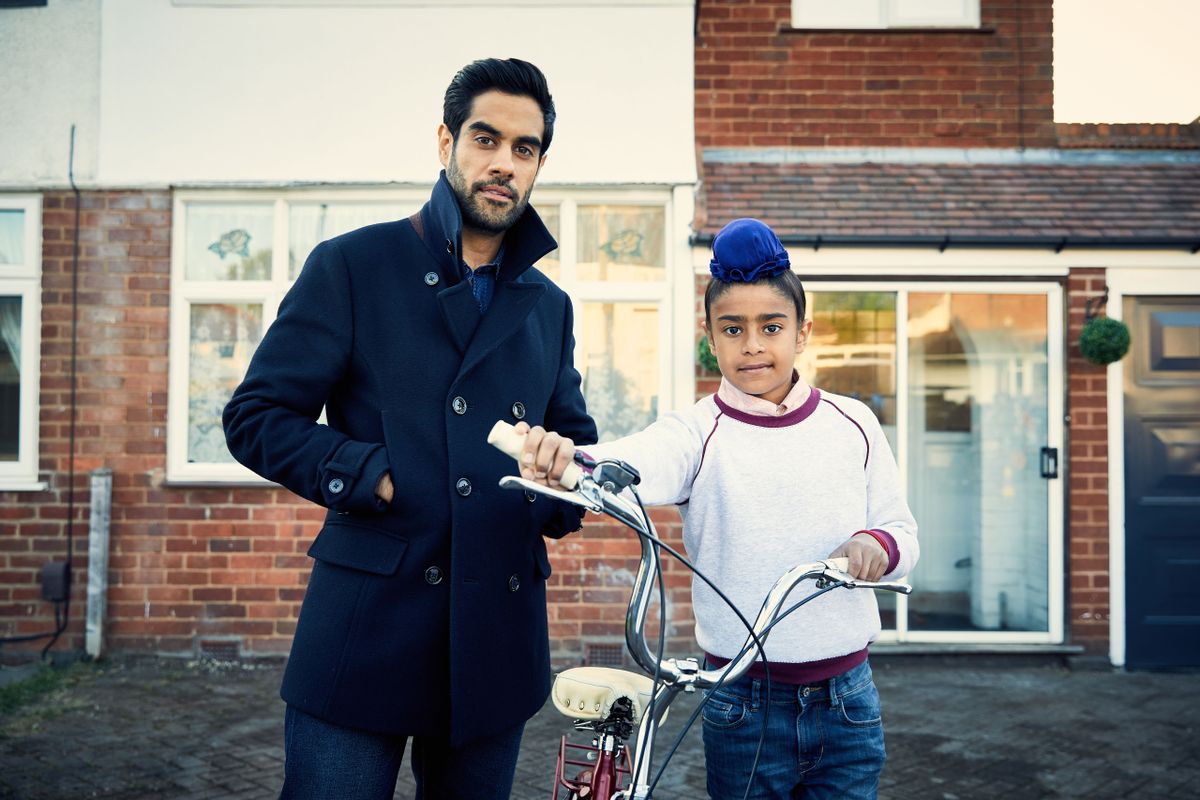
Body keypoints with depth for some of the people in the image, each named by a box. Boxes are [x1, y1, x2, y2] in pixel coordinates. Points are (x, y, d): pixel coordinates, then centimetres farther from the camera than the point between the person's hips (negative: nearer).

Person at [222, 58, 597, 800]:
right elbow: (258, 417, -2)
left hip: (496, 640, 4)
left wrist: (564, 494, 1)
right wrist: (373, 475, -15)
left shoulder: (548, 306, 15)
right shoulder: (352, 265, 1)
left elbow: (577, 440, 23)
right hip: (366, 624, -4)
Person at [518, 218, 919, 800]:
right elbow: (633, 463, -29)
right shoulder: (697, 434, -8)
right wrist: (566, 460, -51)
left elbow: (902, 529, 7)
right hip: (743, 704, -2)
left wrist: (878, 544, -16)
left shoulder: (851, 424, 1)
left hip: (847, 699, 2)